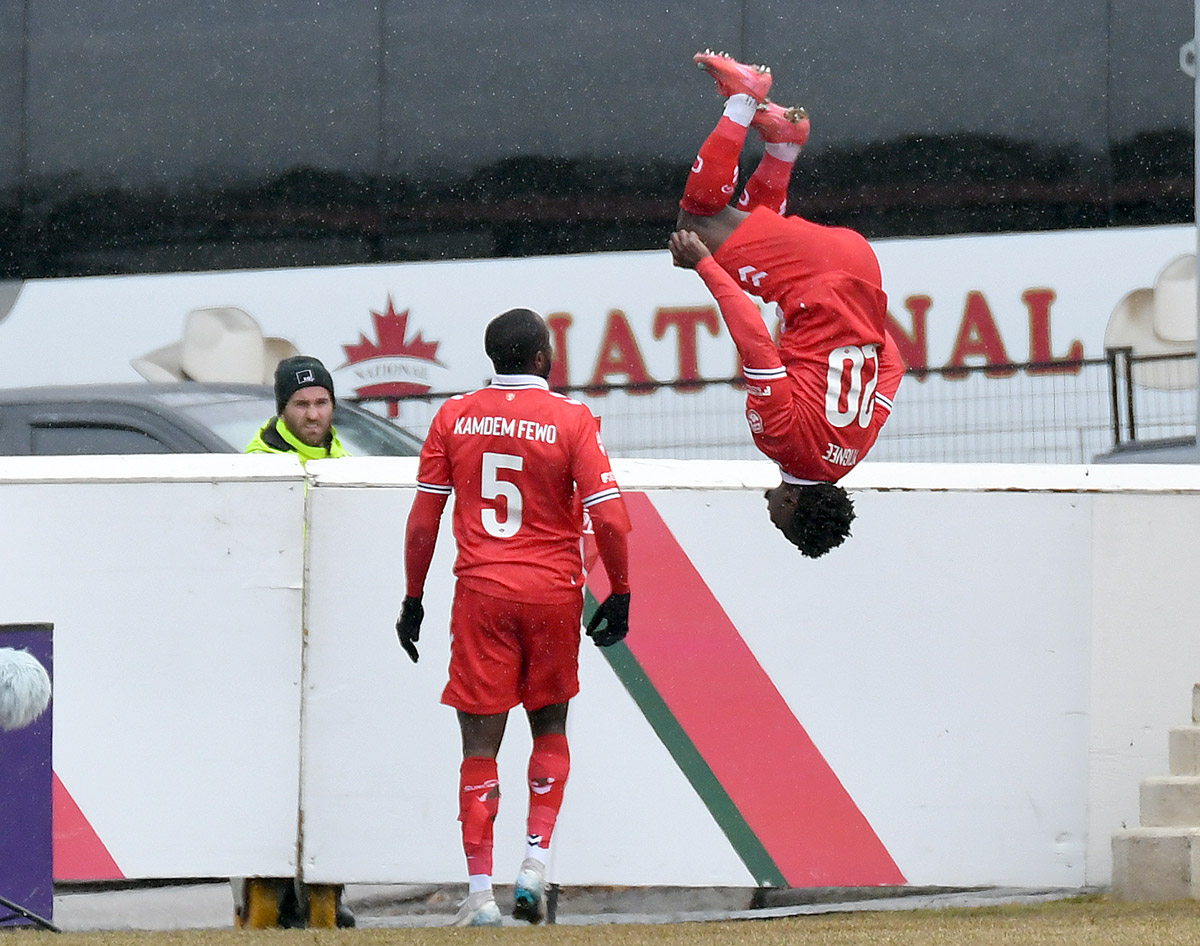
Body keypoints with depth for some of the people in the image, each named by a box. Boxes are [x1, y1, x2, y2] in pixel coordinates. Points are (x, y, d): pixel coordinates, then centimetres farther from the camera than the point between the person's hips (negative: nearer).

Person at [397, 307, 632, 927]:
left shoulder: (454, 417, 1)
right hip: (553, 591, 0)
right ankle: (535, 864, 5)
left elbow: (423, 520, 2)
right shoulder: (571, 420, -5)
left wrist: (413, 598, 10)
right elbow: (609, 519, -9)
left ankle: (480, 893, -3)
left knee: (480, 746, 2)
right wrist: (619, 593, 2)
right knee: (549, 728, 18)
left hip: (481, 593, 1)